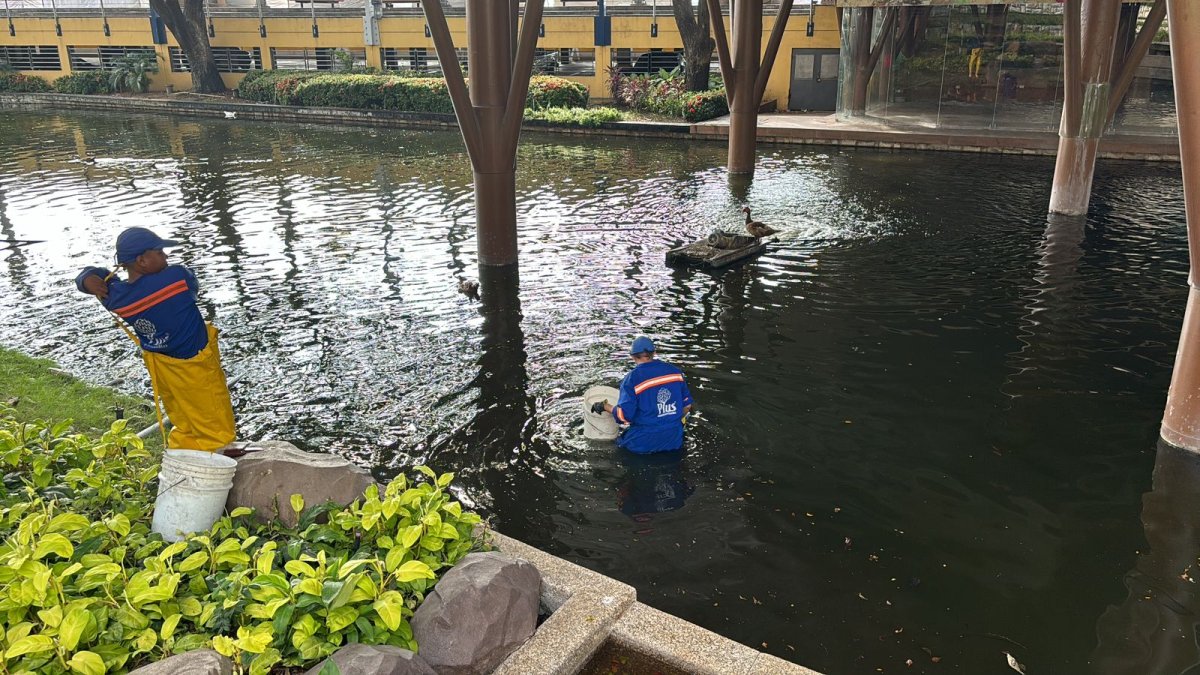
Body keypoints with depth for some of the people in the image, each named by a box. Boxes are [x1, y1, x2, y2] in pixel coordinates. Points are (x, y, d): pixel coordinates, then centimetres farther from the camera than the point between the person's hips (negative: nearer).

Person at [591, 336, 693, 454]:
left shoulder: (632, 378, -13)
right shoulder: (675, 371, 1)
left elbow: (624, 416, -16)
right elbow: (687, 405, 8)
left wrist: (604, 406, 2)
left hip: (645, 442, -4)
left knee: (621, 439, 23)